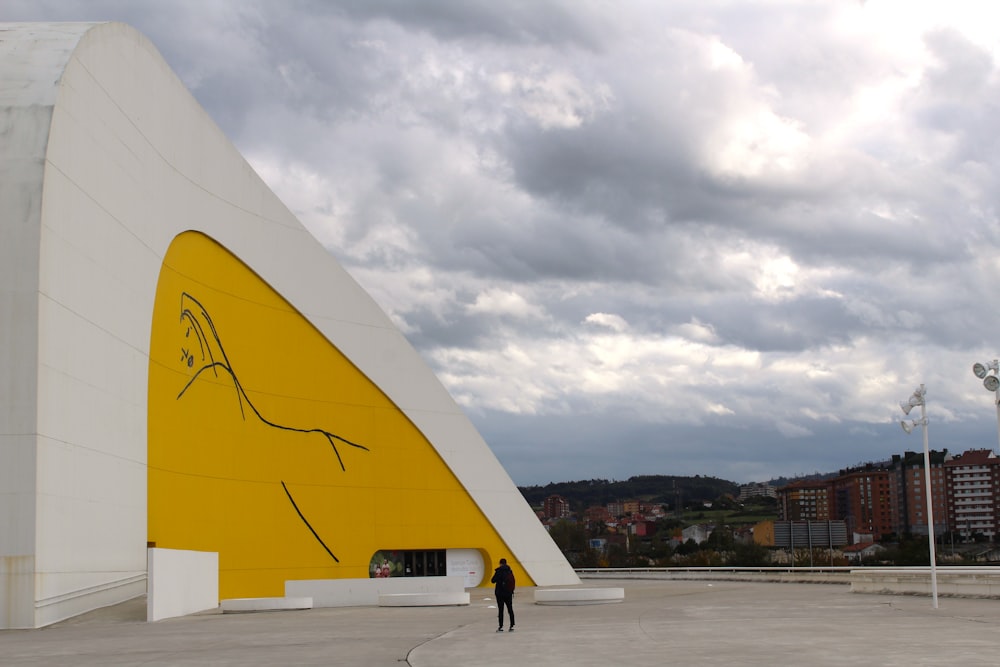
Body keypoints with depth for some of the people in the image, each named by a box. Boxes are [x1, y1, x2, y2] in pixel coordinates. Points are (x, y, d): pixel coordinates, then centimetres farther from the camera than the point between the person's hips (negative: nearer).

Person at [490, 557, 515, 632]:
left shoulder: (498, 571, -12)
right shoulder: (510, 571, 4)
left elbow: (493, 581, -10)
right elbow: (513, 581, 9)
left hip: (500, 593, -4)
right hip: (509, 593, 4)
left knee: (501, 610, -1)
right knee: (510, 609, 11)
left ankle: (501, 627, -3)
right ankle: (512, 626, 10)